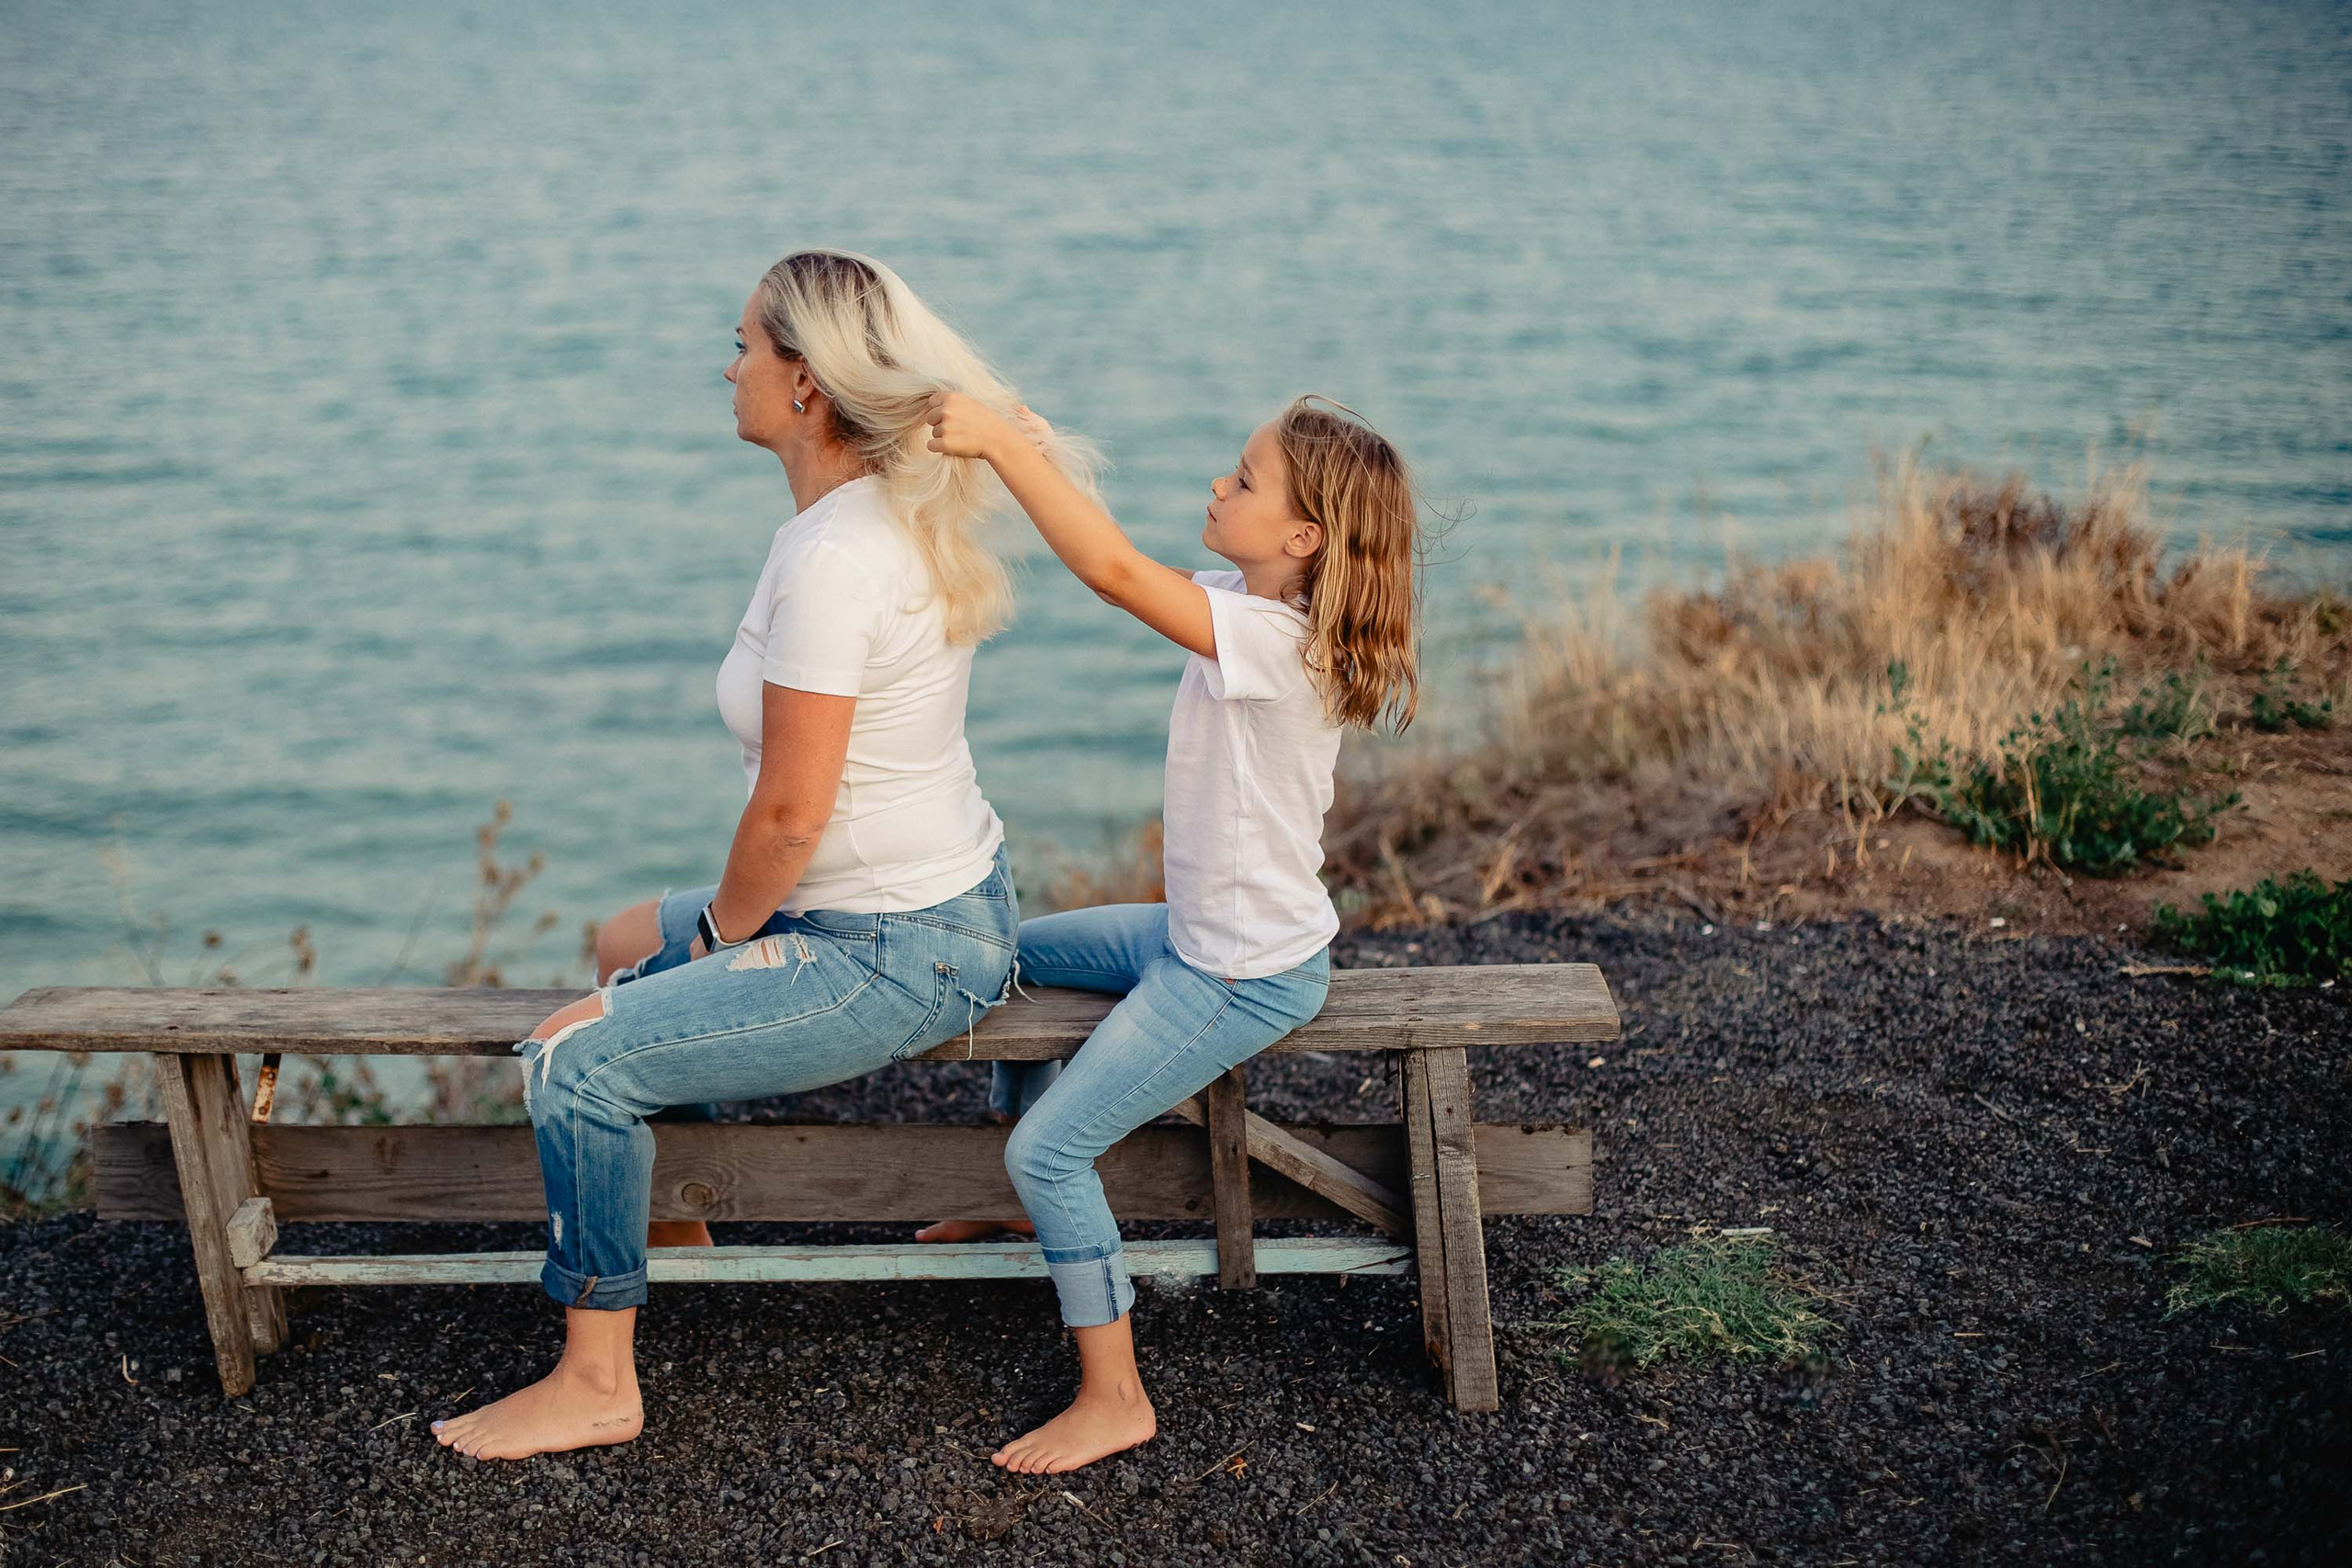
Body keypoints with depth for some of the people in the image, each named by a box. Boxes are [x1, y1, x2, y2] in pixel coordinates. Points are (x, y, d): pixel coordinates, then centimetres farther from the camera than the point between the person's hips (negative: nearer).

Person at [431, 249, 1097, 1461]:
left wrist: (723, 931, -5)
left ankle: (597, 1383, 0)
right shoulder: (894, 511, 6)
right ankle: (671, 1212, 42)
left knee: (574, 1059, -13)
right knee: (626, 947, 26)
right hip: (946, 907, 10)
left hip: (894, 955, -10)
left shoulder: (831, 557, -26)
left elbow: (790, 813, -24)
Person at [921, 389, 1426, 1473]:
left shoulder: (1272, 641, -29)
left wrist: (999, 442, -36)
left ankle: (1113, 1401, 2)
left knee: (1050, 1148, -11)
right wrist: (1012, 448, -9)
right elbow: (1127, 563, 3)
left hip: (1249, 975, -10)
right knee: (1014, 956, 25)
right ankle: (1034, 1206, 41)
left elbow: (1113, 570, -38)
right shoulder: (1251, 607, 0)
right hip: (1199, 935, 10)